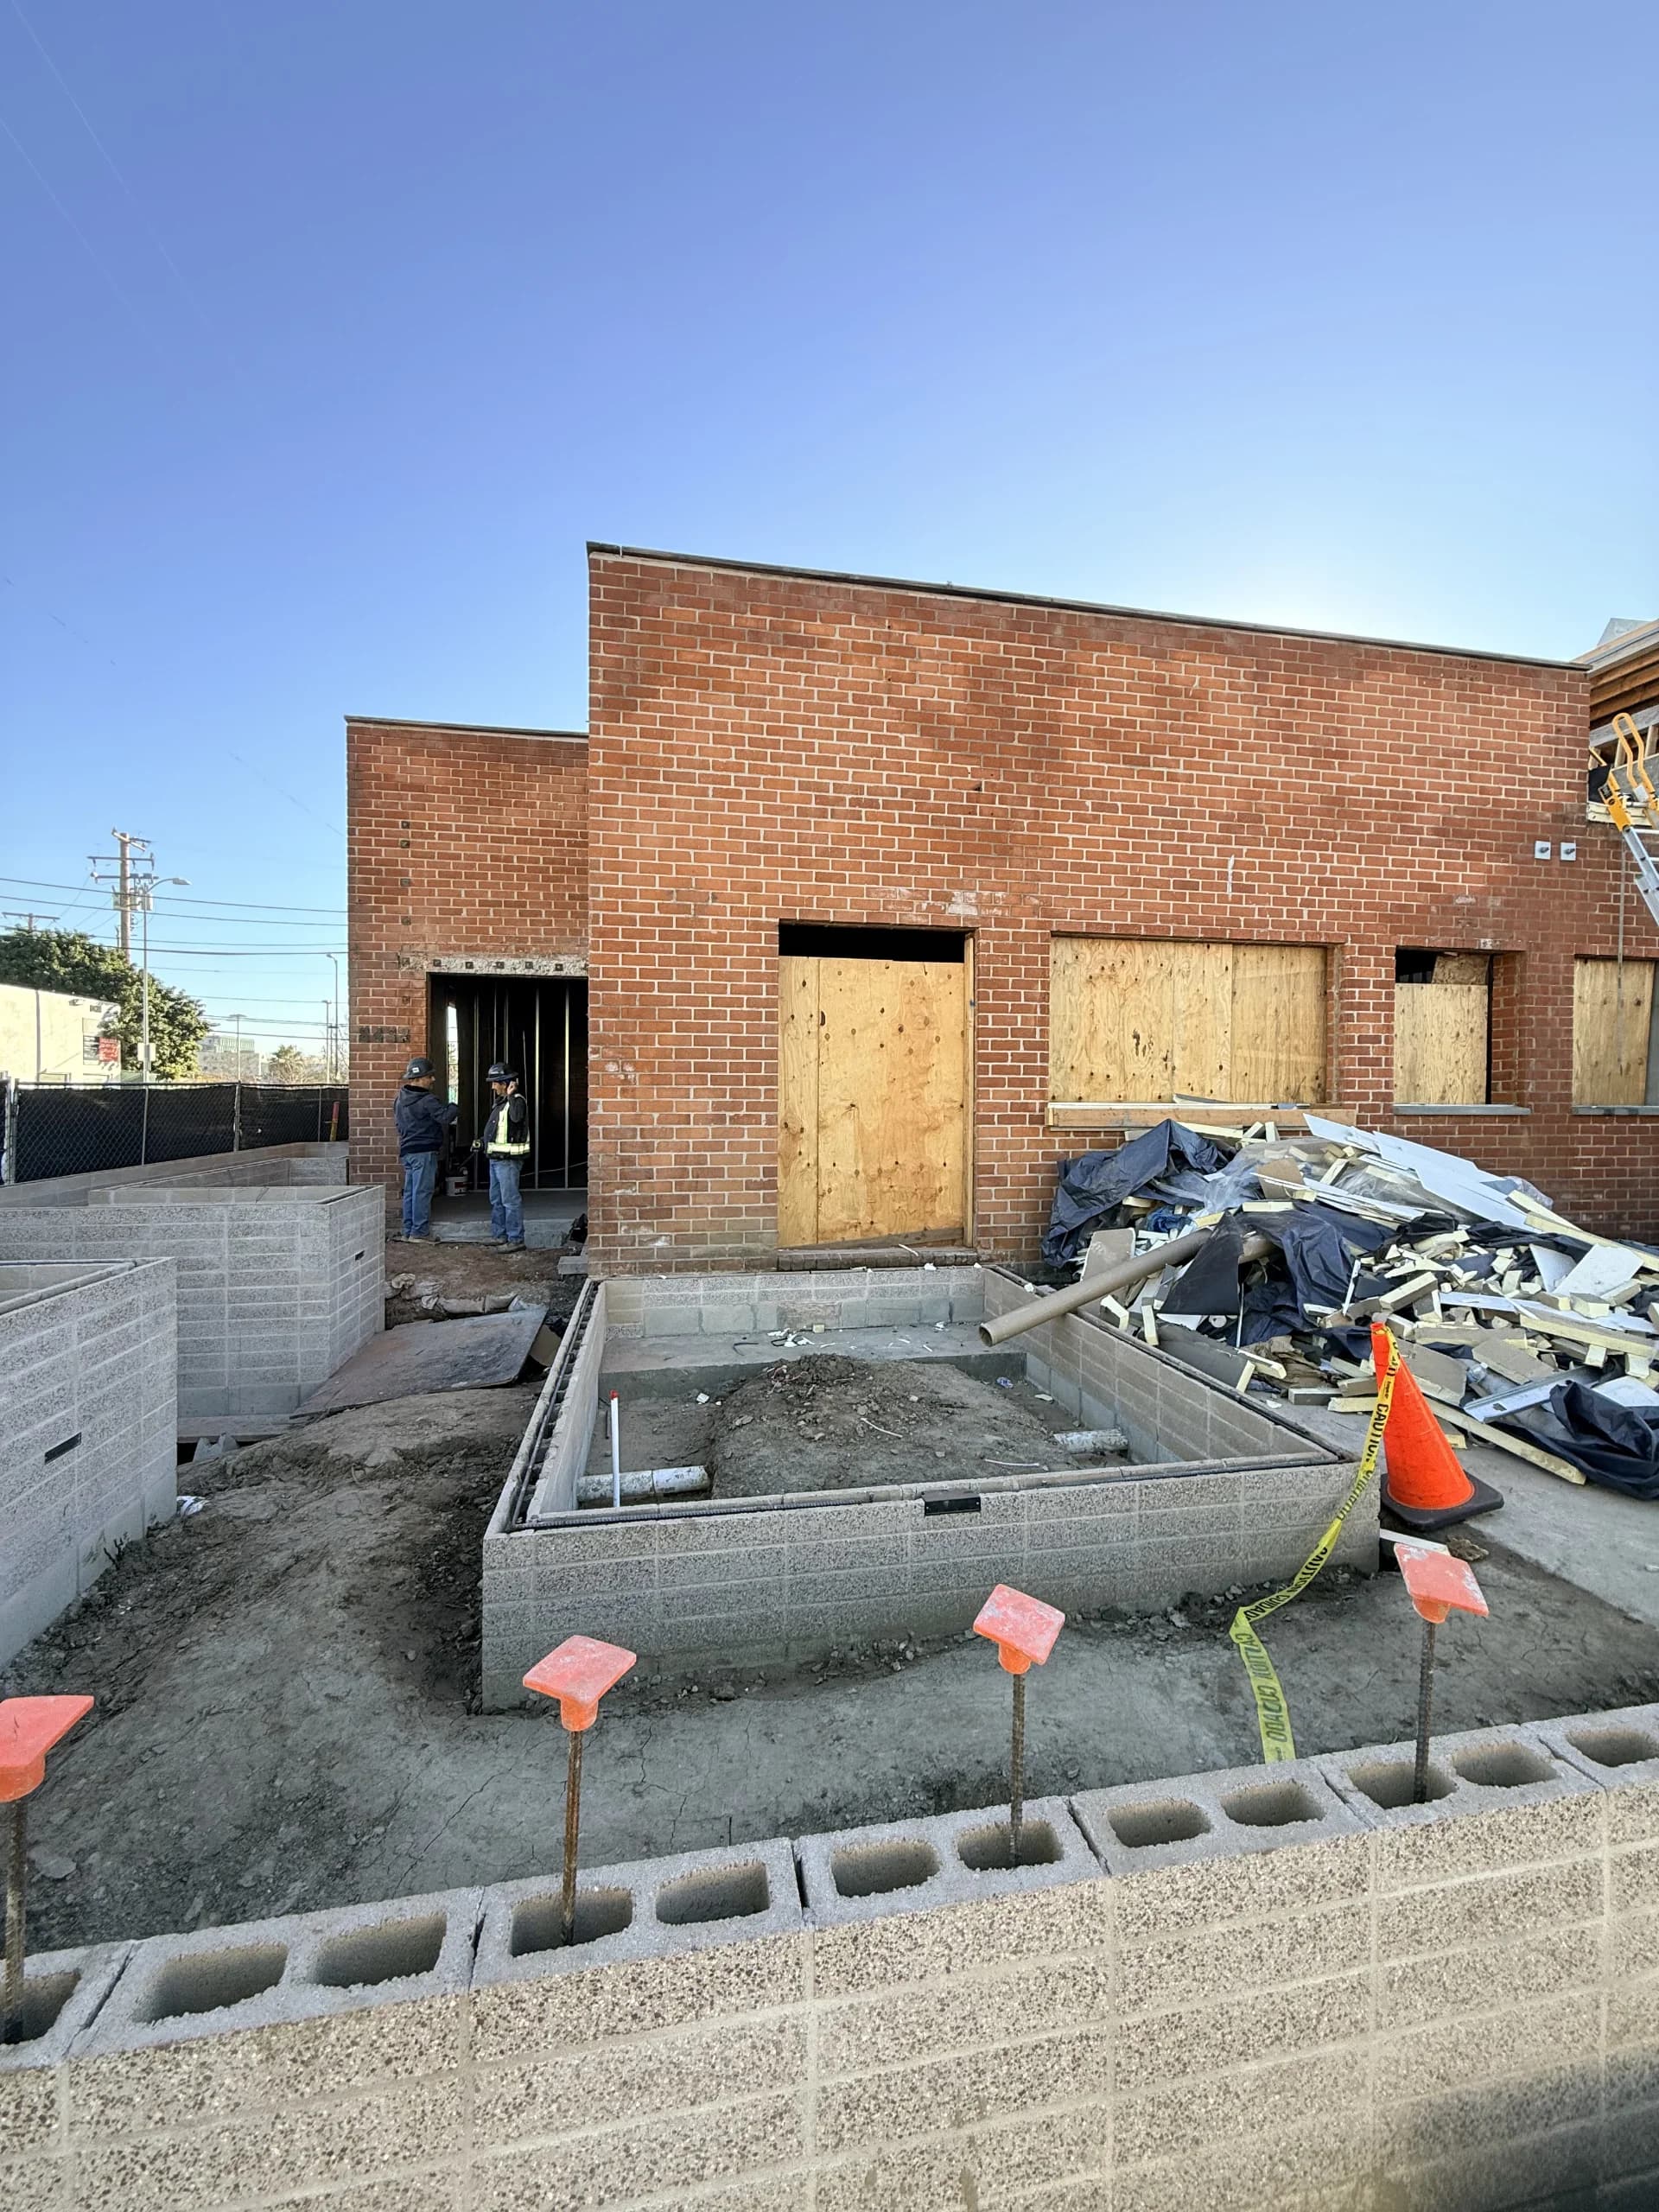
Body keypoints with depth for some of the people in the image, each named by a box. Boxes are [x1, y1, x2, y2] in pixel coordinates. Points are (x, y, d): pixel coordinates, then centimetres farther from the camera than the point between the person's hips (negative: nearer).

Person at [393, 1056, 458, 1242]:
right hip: (424, 1151, -9)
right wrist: (454, 1107, -3)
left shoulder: (400, 1098, 13)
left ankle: (408, 1231, 18)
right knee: (422, 1191, -5)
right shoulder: (427, 1101, -16)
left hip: (406, 1150, 9)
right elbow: (445, 1116, -22)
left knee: (410, 1191, 13)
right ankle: (420, 1232, -4)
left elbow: (396, 1117, 24)